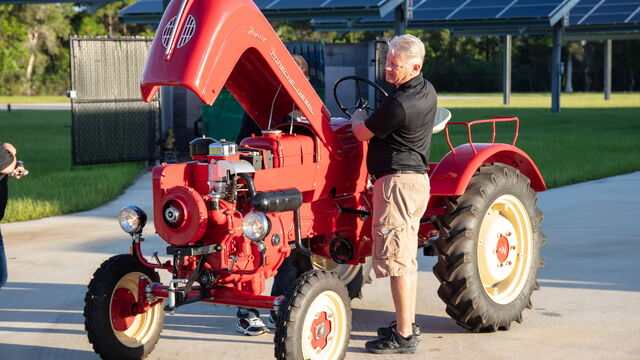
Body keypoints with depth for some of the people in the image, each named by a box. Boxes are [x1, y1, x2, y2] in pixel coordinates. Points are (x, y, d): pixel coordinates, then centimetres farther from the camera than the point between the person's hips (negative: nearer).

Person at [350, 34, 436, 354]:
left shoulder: (398, 104, -21)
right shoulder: (427, 91, 9)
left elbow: (362, 133, -7)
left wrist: (357, 117, 13)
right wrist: (370, 118, 24)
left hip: (397, 181, -10)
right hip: (416, 177, 10)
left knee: (397, 259, -8)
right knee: (406, 258, 18)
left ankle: (403, 336, -6)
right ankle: (407, 324, 28)